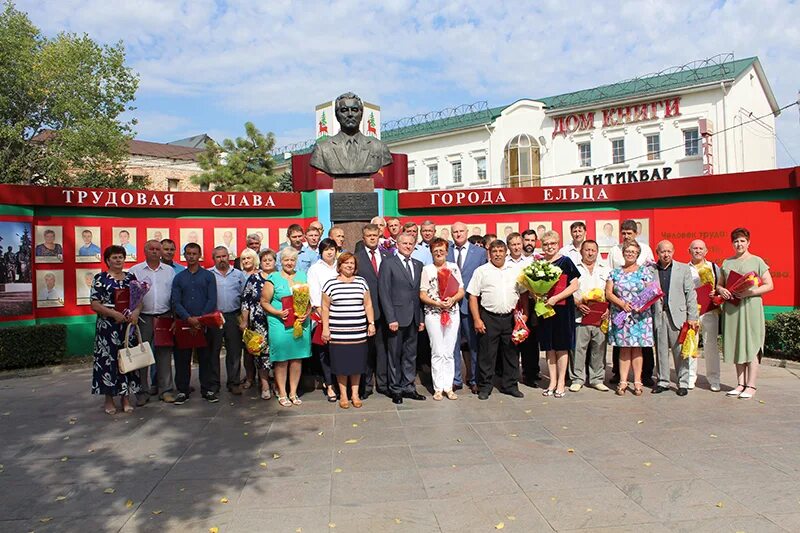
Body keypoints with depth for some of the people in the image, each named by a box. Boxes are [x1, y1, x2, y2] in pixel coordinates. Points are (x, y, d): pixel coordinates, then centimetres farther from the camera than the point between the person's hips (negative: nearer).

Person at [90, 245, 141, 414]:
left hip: (128, 324, 4)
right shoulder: (100, 279, -1)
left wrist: (136, 311, -10)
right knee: (108, 359, 0)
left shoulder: (131, 277, 11)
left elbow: (139, 298, 11)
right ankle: (109, 399, 12)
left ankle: (126, 397, 16)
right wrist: (114, 313, -18)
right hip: (108, 327, -3)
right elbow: (95, 305, -6)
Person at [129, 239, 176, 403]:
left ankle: (165, 389, 9)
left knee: (164, 354, 3)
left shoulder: (169, 271, 11)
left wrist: (174, 315, 1)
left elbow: (175, 294, 10)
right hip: (143, 318, -1)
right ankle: (142, 389, 14)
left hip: (165, 317, 1)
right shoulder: (135, 270, 6)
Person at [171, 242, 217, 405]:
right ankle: (182, 390, 14)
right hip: (184, 323, 1)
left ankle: (207, 390, 12)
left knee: (205, 357, 3)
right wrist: (189, 318, -13)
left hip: (204, 323, -1)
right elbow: (175, 302, 1)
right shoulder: (178, 278, 10)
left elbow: (212, 300, -2)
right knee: (182, 358, 4)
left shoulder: (208, 276, 6)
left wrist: (201, 318, -13)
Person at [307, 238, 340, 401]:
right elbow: (314, 294, -2)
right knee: (324, 350, -2)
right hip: (322, 316, -2)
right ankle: (329, 386, 5)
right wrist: (321, 314, -10)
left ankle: (328, 381, 17)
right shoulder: (315, 269, 5)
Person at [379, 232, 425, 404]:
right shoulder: (388, 263, -4)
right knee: (395, 355, 5)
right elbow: (384, 292, -9)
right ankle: (395, 389, 18)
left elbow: (419, 293, 13)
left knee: (411, 355, 11)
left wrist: (421, 318, 8)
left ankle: (408, 387, 22)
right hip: (397, 317, -5)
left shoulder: (418, 265, 12)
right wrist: (391, 318, -15)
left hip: (413, 318, 5)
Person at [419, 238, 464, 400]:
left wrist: (453, 299, -11)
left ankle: (448, 387, 13)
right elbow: (422, 295, 0)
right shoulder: (427, 269, 3)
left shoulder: (454, 267, 9)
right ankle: (438, 388, 7)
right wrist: (437, 303, -15)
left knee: (449, 352, 6)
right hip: (433, 314, -2)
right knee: (438, 352, -1)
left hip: (452, 313, 2)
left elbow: (461, 291, 9)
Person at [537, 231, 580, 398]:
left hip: (562, 308, -4)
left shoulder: (565, 262, -3)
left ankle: (561, 382, 12)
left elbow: (575, 284, -9)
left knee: (561, 346, 2)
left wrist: (556, 298, -17)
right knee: (549, 347, 8)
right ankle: (552, 381, 18)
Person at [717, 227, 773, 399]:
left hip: (751, 306, -4)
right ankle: (741, 384, 15)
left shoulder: (757, 261, 2)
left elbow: (769, 285, -1)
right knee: (736, 346, 7)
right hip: (731, 308, 4)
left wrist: (750, 292, -15)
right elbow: (719, 284, 20)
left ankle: (751, 386, 1)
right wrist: (721, 290, -3)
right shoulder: (727, 262, 13)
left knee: (751, 345, -4)